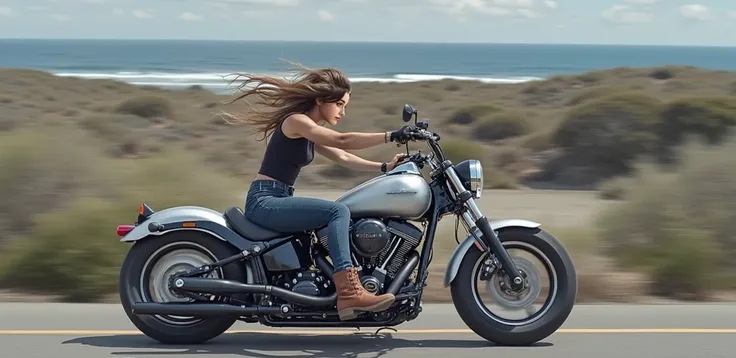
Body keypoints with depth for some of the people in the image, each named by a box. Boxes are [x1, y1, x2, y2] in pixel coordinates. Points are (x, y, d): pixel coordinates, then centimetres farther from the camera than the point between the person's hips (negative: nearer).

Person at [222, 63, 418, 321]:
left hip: (276, 201, 11)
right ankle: (348, 293, -34)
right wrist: (392, 136, -25)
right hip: (264, 201, -11)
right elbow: (343, 141, -22)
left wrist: (385, 167, 3)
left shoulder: (311, 132, 19)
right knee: (338, 211, -24)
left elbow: (342, 158, 15)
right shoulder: (296, 121, -11)